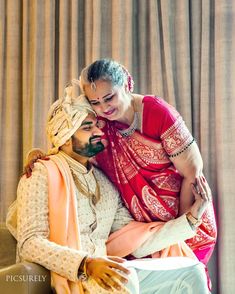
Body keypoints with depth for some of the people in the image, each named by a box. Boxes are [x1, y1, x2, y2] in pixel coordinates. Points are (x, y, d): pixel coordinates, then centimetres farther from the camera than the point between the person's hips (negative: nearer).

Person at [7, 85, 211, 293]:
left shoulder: (106, 183, 16)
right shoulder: (43, 174, -4)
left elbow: (137, 244, 10)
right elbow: (30, 243, -16)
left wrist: (191, 218, 5)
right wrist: (86, 264, -29)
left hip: (106, 274, 6)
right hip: (69, 276, -6)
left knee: (192, 272, -3)